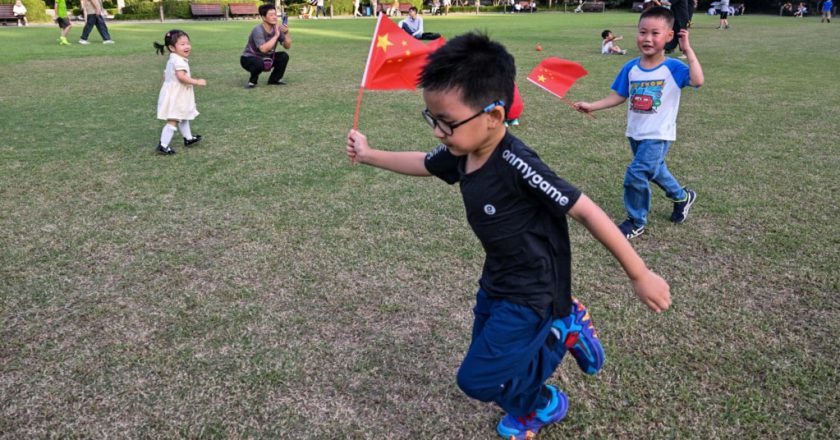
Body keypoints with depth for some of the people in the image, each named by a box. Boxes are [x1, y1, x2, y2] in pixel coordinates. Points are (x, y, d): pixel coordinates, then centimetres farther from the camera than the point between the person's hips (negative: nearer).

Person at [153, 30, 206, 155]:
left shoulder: (172, 60, 13)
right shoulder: (179, 61, -21)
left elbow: (165, 75, 19)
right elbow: (182, 77, -33)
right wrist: (197, 82, -26)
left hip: (176, 95, 11)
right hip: (175, 95, -11)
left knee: (183, 117, 25)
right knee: (173, 121, -9)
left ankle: (188, 138, 41)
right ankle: (163, 146, -10)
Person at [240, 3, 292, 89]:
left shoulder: (277, 28, -8)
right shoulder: (258, 30, -26)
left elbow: (287, 46, -9)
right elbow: (263, 49, -40)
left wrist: (286, 33, -26)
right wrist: (276, 35, -37)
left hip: (266, 58, 6)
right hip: (249, 59, -6)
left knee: (284, 56, -11)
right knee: (259, 63, -38)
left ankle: (274, 79, 8)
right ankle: (252, 81, -7)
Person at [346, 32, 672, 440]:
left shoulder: (517, 164, -31)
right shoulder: (461, 153, -8)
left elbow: (585, 210, -26)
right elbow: (420, 163, 14)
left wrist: (640, 275, -20)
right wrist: (369, 154, 21)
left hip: (533, 293, -8)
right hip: (496, 282, 8)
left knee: (477, 379, -1)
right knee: (487, 358, 20)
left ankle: (559, 335, 18)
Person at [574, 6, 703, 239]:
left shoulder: (673, 68, -15)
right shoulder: (631, 68, -2)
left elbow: (698, 80, -32)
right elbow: (618, 96, 5)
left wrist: (688, 49, -28)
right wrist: (592, 106, -4)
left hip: (658, 135, -6)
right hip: (635, 133, 6)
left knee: (636, 174, -13)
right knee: (654, 170, 23)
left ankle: (636, 222, 10)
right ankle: (683, 197, 52)